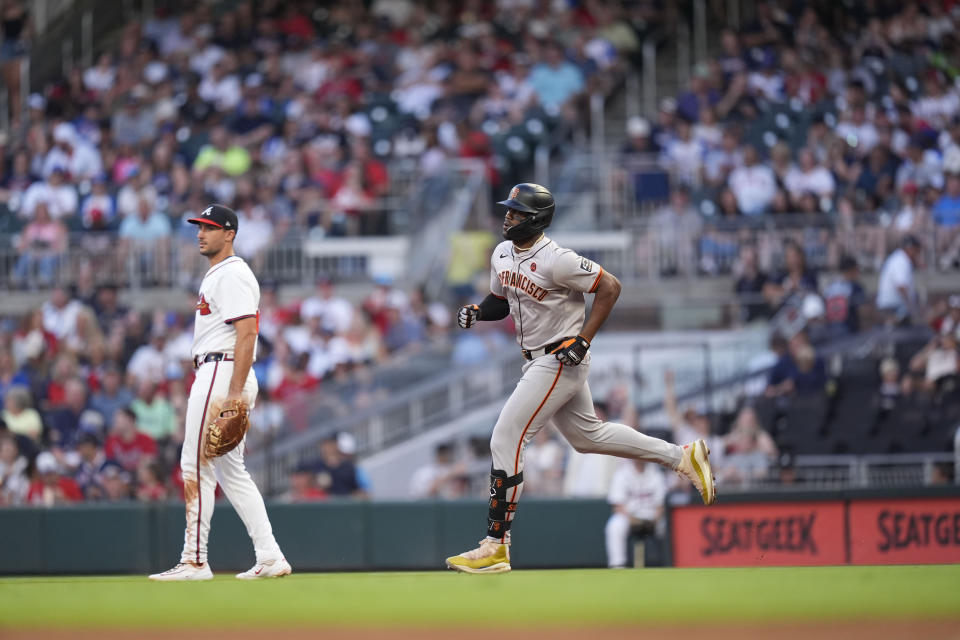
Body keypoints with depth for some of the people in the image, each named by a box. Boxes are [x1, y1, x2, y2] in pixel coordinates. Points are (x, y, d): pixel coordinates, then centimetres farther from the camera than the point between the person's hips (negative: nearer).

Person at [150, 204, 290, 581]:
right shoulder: (216, 275, 22)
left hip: (222, 374, -11)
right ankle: (270, 558, 7)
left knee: (195, 467, -9)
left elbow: (246, 334, -20)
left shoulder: (232, 274, -11)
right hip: (215, 376, 11)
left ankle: (195, 561, -8)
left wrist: (234, 392, -27)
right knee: (230, 470, 10)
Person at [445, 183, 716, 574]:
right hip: (539, 362, 10)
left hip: (561, 361, -10)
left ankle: (495, 546, -9)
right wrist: (477, 312, -3)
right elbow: (501, 301, 19)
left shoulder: (554, 260, -22)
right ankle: (682, 457, 31)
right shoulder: (502, 254, 5)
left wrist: (583, 340, -20)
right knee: (587, 435, 21)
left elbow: (610, 287, -17)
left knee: (505, 440, -12)